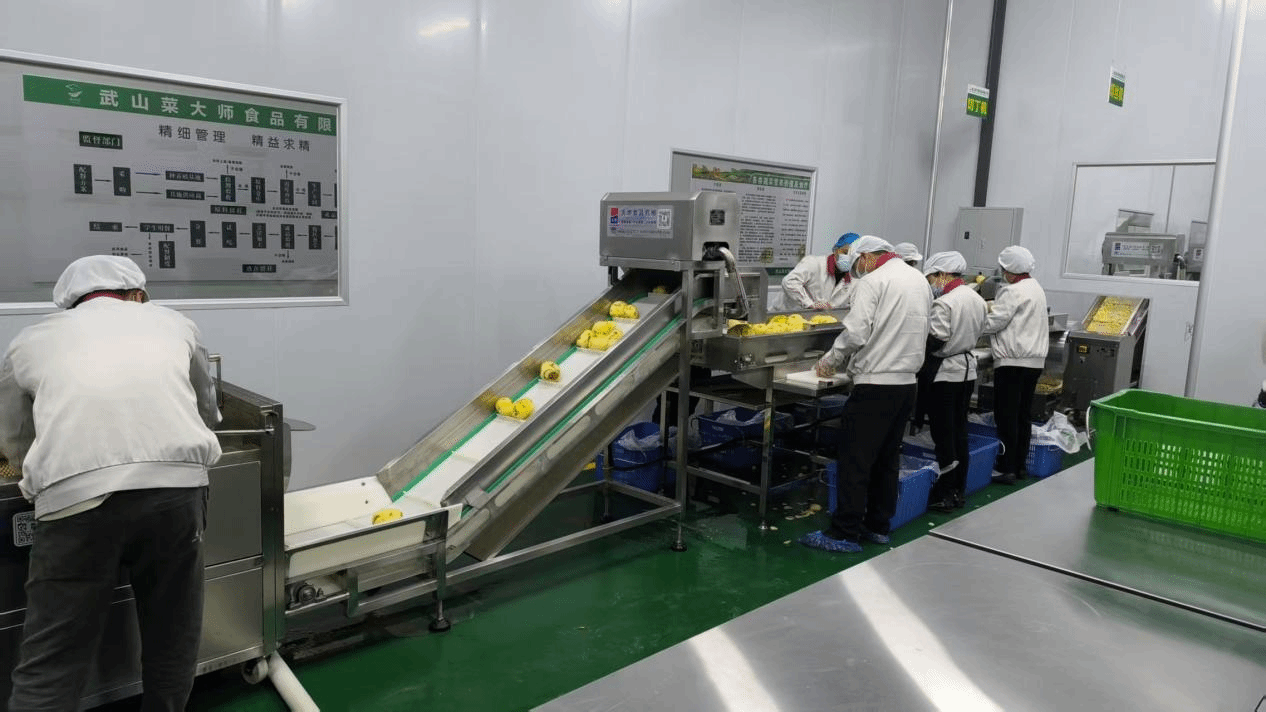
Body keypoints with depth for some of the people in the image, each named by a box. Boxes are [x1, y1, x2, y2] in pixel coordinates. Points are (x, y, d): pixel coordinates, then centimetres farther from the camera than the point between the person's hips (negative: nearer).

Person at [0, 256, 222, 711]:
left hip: (73, 498, 0)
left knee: (49, 671, 7)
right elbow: (207, 413, 33)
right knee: (171, 635, 19)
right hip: (176, 484, 1)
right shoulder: (172, 323, 23)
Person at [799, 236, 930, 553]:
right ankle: (878, 525, 23)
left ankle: (844, 533, 1)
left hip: (876, 384, -8)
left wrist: (830, 360, -3)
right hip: (907, 382, 9)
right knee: (887, 458, 15)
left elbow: (856, 333, -19)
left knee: (854, 459, -3)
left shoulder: (873, 281, -10)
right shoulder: (920, 280, 15)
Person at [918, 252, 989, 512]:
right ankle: (960, 490, 22)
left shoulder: (944, 303, -19)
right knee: (960, 430, 14)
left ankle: (945, 494, 7)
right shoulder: (978, 300, 8)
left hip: (944, 373, -8)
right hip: (967, 369, 8)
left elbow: (936, 341, -21)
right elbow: (978, 333, 14)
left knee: (943, 433, 0)